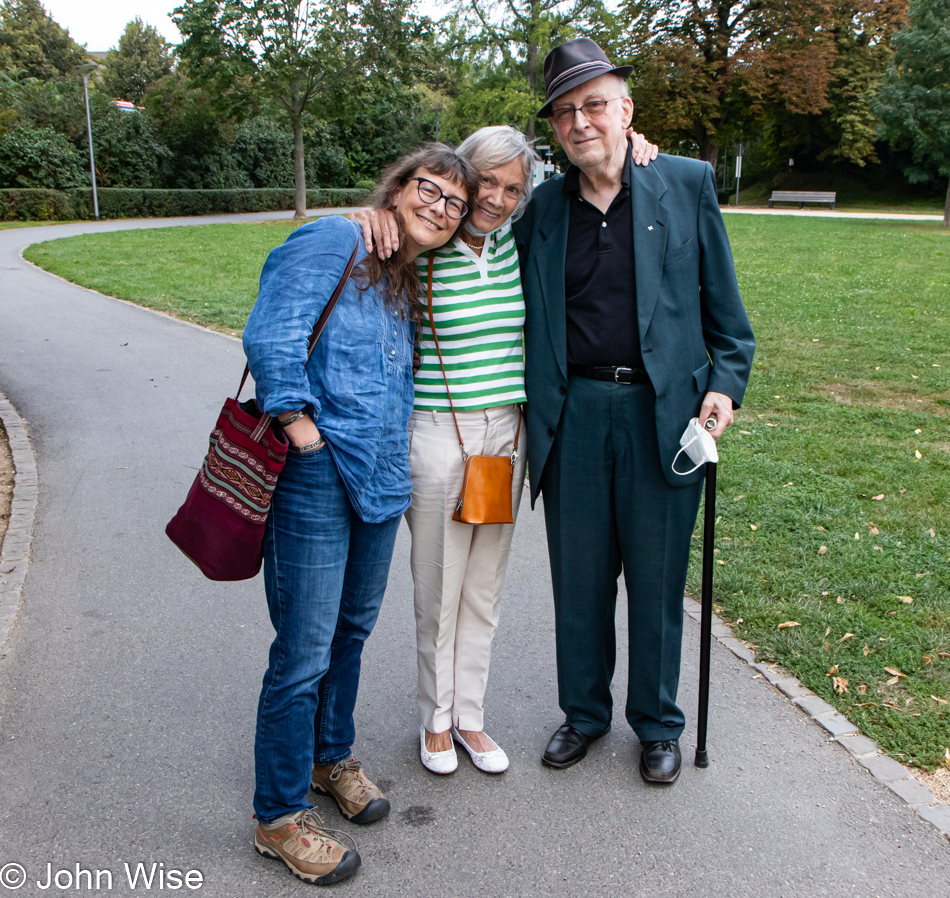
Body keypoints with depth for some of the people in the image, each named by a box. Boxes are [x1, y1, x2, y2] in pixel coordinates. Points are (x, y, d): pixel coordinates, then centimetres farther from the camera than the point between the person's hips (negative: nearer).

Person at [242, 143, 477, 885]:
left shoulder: (413, 283, 16)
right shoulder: (333, 243, -8)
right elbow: (271, 337, -17)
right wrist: (300, 424, -16)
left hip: (380, 476, 8)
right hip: (318, 476, -8)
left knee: (353, 628, 21)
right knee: (305, 651, -1)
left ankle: (331, 756, 43)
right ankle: (280, 817, 17)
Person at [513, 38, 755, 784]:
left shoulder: (687, 185, 3)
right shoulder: (543, 207, 8)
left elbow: (724, 302, 5)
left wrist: (726, 383, -4)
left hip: (665, 412, -2)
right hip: (574, 415, 2)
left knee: (657, 580, 10)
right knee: (579, 579, 12)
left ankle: (658, 723, 31)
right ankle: (584, 713, 33)